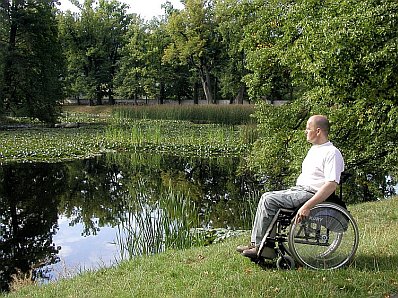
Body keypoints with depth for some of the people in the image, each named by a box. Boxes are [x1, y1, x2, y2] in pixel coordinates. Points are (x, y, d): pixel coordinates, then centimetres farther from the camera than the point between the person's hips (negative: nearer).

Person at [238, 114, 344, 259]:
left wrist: (307, 206, -29)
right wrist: (290, 192, 18)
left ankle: (259, 247, -12)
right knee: (266, 197, -3)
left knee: (269, 200, -20)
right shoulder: (314, 149, 19)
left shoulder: (332, 153, -14)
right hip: (298, 189, 10)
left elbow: (331, 185, -24)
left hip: (310, 194, -10)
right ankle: (255, 243, -4)